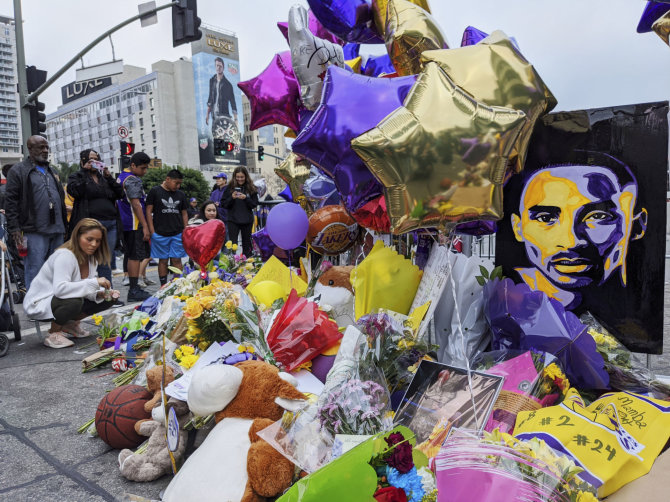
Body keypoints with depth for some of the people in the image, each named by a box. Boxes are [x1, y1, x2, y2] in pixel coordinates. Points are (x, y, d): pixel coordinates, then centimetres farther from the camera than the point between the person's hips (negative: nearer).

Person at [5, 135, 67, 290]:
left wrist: (64, 224, 19)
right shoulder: (18, 171, 1)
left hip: (57, 231, 6)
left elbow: (61, 198, 24)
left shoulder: (51, 171, 21)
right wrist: (15, 229, -13)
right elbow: (10, 202, -5)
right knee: (35, 271, -4)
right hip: (35, 232, -6)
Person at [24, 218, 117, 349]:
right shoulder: (65, 256, -26)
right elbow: (59, 289, -40)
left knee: (107, 299, -6)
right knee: (74, 302, -39)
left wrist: (101, 293, -20)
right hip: (38, 303, -8)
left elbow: (85, 288, 3)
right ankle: (54, 332, -9)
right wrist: (94, 283, -39)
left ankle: (70, 324, 11)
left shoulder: (90, 257, 0)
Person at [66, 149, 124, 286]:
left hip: (110, 224, 5)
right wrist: (85, 171, -7)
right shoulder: (77, 177, 9)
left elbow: (120, 193, 10)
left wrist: (109, 176, 2)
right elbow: (74, 191, -12)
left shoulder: (104, 177, 22)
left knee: (106, 260, 9)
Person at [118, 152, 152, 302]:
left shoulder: (122, 177, 19)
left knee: (132, 256, 13)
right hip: (134, 224, -10)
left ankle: (133, 288, 19)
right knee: (136, 256, -8)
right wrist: (145, 226, -19)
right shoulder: (133, 180, -13)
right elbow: (136, 204, -19)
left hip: (126, 224, 10)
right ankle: (134, 291, -6)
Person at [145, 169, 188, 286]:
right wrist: (152, 231, -6)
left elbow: (184, 213, 17)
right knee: (163, 260, 4)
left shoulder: (181, 194, 12)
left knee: (177, 260, 2)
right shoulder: (155, 191, 0)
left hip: (178, 233, 3)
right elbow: (149, 211, -1)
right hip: (160, 234, -3)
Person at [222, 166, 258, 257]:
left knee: (247, 243, 12)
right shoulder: (230, 187, 1)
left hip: (247, 220, 1)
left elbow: (255, 204, 0)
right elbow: (224, 204, 0)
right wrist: (232, 198, -17)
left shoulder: (251, 188, 2)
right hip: (233, 220, -1)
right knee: (232, 243, -6)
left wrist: (246, 198, -16)